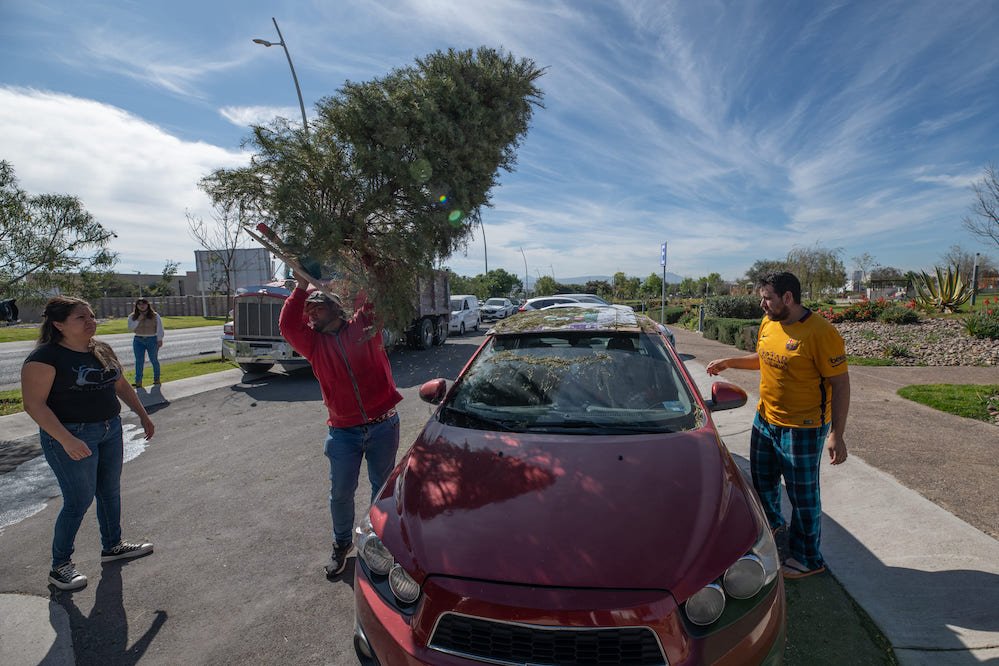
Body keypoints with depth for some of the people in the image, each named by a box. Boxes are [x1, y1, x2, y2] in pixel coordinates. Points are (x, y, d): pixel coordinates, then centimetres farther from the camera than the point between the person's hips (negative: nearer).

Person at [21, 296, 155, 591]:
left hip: (110, 430, 7)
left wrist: (143, 415, 16)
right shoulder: (45, 357, -15)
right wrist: (66, 440, -28)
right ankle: (60, 566, 19)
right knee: (79, 500, 0)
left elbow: (121, 385, 16)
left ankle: (112, 546, 35)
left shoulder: (103, 350, 5)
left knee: (111, 491, 17)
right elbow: (34, 404, -19)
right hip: (71, 437, -7)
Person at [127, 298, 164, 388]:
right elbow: (130, 328, -4)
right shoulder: (132, 316, 5)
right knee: (139, 361, -2)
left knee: (154, 360, 8)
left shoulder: (155, 315, -1)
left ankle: (157, 379, 20)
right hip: (138, 340, 2)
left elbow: (159, 329, -2)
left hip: (152, 340, -2)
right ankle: (138, 382, -1)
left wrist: (159, 340, -8)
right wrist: (138, 320, -14)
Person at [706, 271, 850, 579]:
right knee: (762, 479, 23)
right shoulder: (768, 323, 2)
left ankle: (808, 559, 27)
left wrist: (836, 434, -21)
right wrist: (729, 362, 7)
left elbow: (840, 384, -18)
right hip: (765, 420, 8)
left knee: (803, 493, 8)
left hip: (801, 429, -7)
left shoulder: (821, 333, -21)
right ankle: (772, 522, 52)